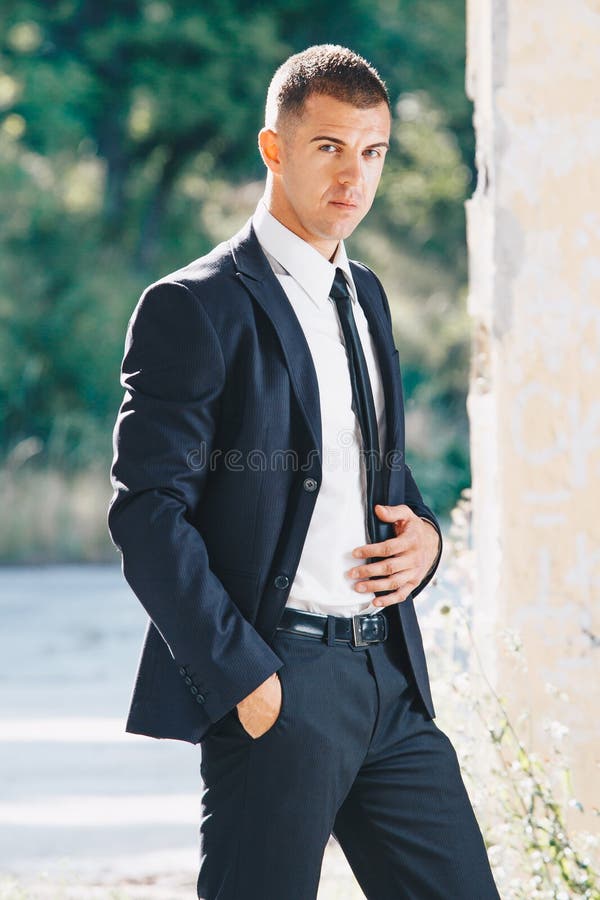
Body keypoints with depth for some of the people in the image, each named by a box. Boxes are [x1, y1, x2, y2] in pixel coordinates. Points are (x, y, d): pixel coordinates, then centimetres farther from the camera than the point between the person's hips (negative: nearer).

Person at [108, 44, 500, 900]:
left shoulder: (365, 294, 17)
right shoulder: (196, 307, -8)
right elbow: (147, 509, -12)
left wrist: (423, 532, 5)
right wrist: (244, 679, -17)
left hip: (388, 674, 7)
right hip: (275, 685, -7)